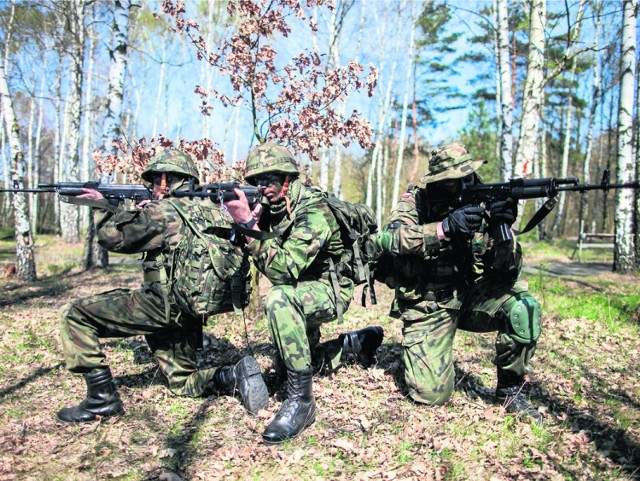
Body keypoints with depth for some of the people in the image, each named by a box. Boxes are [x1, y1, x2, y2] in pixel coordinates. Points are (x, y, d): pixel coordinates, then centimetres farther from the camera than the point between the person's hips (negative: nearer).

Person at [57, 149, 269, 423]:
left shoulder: (166, 210, -9)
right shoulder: (209, 210, 14)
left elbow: (116, 237, -8)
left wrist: (101, 205, 8)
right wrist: (144, 214, 11)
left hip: (163, 306, -8)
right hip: (190, 314, 8)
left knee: (75, 315, 0)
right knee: (183, 383, 23)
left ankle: (102, 398, -1)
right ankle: (235, 376, -4)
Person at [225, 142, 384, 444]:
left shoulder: (313, 211, -26)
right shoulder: (272, 208, -3)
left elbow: (284, 270, -35)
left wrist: (248, 225, -39)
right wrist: (246, 222, -21)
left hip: (328, 291, -9)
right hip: (299, 293, 9)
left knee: (278, 297, -39)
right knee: (289, 362, 21)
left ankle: (301, 399, -31)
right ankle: (356, 343, 37)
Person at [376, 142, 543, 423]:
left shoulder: (483, 205, -6)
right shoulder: (417, 201, -10)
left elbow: (507, 272, -11)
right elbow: (389, 238, -30)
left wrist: (502, 230, -30)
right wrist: (446, 227, -40)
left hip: (469, 296, 3)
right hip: (427, 307, -2)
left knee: (523, 307, -26)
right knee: (432, 394, -14)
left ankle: (510, 390, -3)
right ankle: (416, 352, 22)